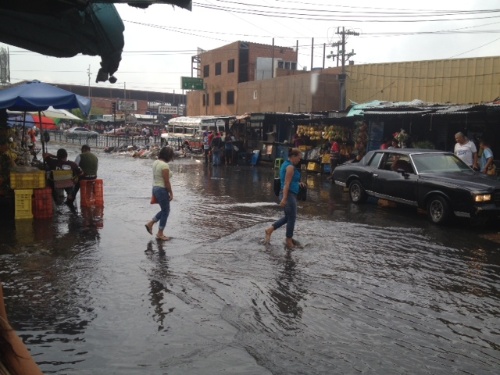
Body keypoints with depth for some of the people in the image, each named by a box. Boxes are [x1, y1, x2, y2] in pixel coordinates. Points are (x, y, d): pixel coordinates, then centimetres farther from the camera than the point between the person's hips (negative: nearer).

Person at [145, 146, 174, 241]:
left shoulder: (155, 162, 7)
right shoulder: (164, 165, -20)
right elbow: (167, 182, -19)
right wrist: (171, 193, -9)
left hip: (155, 188, 9)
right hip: (162, 190, -9)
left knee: (165, 210, 21)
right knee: (165, 211, 5)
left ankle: (150, 223, 20)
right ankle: (160, 234, 13)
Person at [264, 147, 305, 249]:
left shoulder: (285, 165, 14)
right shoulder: (290, 167, -15)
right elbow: (286, 184, -21)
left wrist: (298, 183, 16)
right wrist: (284, 198, -24)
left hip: (287, 195, 10)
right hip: (289, 195, -10)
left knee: (287, 217, 19)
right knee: (292, 218, 1)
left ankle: (269, 230, 20)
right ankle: (289, 242, 11)